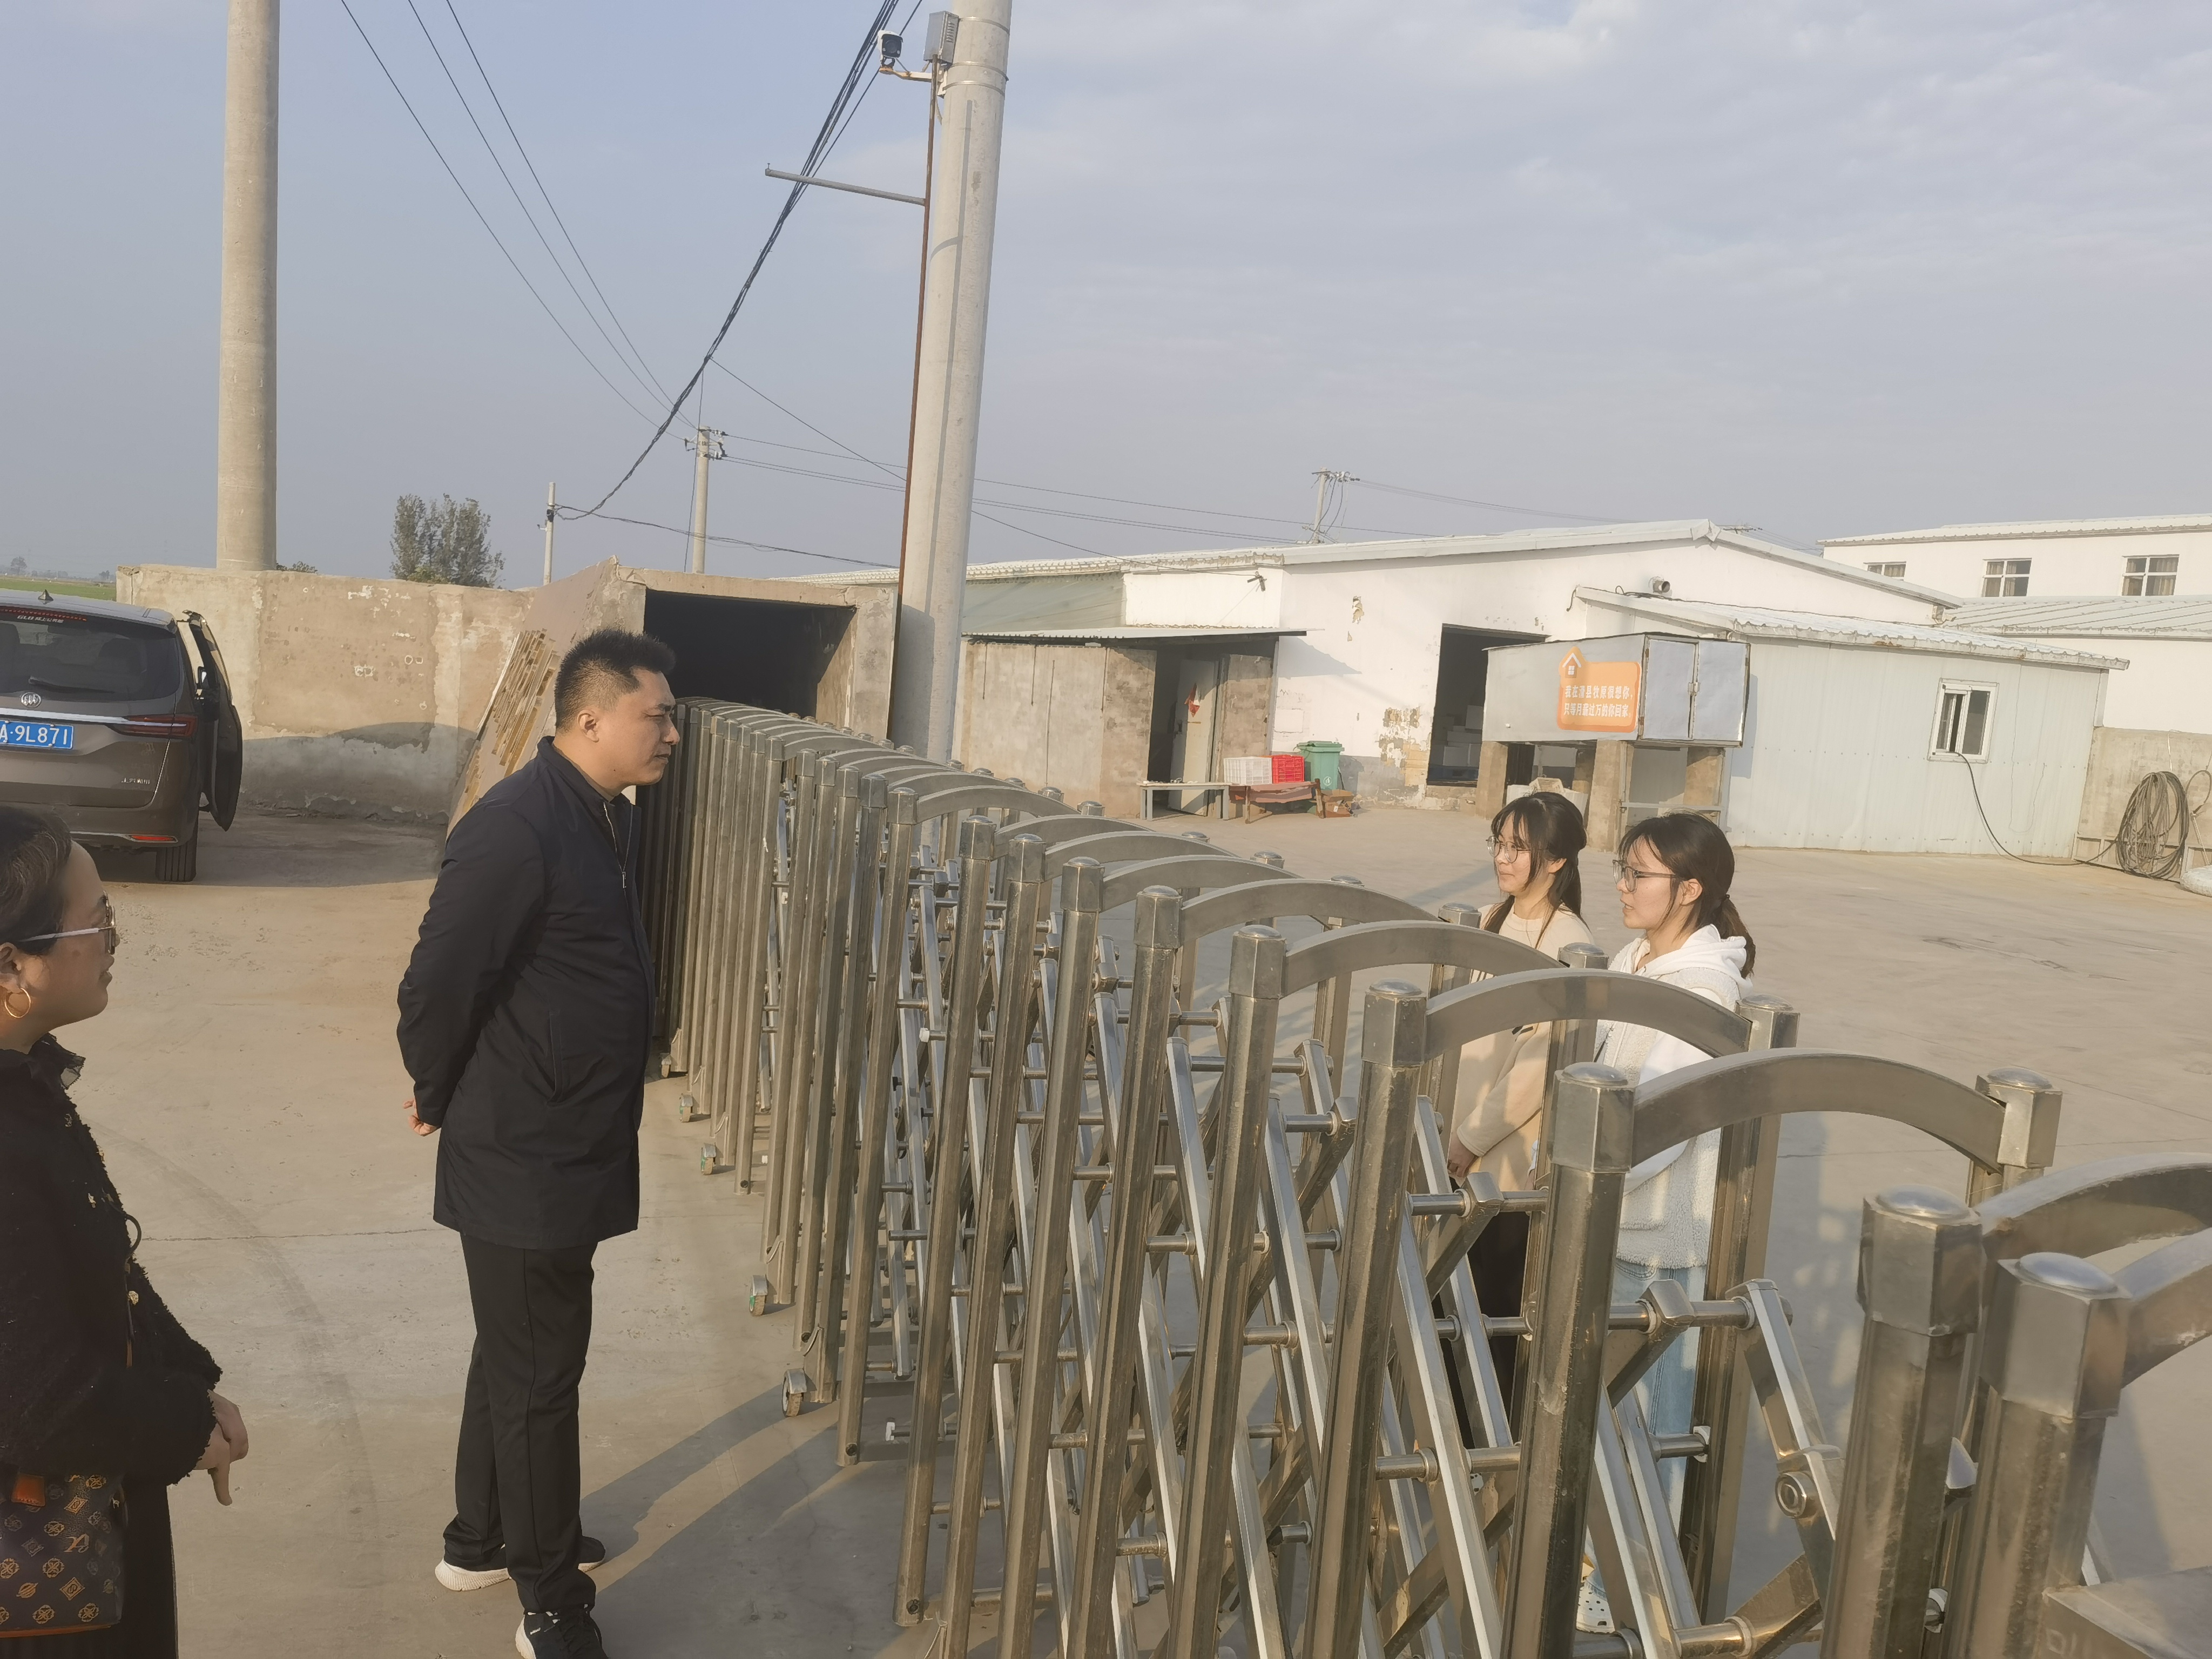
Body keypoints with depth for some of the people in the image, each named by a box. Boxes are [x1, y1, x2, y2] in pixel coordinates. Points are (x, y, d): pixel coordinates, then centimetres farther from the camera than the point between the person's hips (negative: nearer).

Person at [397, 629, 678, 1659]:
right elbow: (438, 983, -22)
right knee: (539, 1375, 4)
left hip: (575, 1148, 9)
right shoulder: (516, 829, -24)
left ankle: (482, 1539, 42)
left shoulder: (609, 819, 6)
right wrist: (440, 1098, -6)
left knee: (519, 1354, 23)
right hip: (523, 1161, -9)